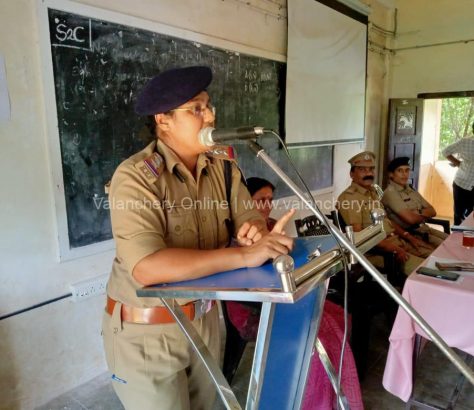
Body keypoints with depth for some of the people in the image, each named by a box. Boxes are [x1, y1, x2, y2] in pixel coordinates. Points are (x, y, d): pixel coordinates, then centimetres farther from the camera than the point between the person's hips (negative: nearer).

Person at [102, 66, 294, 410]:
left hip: (204, 318, 6)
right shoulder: (136, 177, -24)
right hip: (146, 331, -6)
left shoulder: (223, 168, -3)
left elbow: (250, 218, -4)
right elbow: (146, 266, -35)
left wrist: (257, 232, -29)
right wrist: (244, 256, -37)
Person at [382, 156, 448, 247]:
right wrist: (425, 215, -1)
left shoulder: (411, 189, 14)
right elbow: (411, 219, -22)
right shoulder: (390, 192, -14)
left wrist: (418, 212, -12)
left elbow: (432, 211, 10)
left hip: (424, 228, 9)